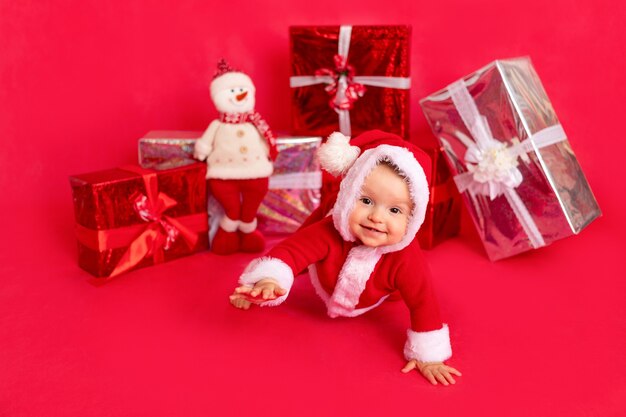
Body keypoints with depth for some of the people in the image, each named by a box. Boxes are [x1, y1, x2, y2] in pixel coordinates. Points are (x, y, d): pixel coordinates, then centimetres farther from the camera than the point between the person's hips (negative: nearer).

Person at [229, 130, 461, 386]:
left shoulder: (406, 257, -44)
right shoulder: (328, 234, -47)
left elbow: (422, 303, -36)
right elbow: (292, 249, -54)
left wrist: (427, 356, -35)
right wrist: (268, 280, -76)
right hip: (324, 287, -1)